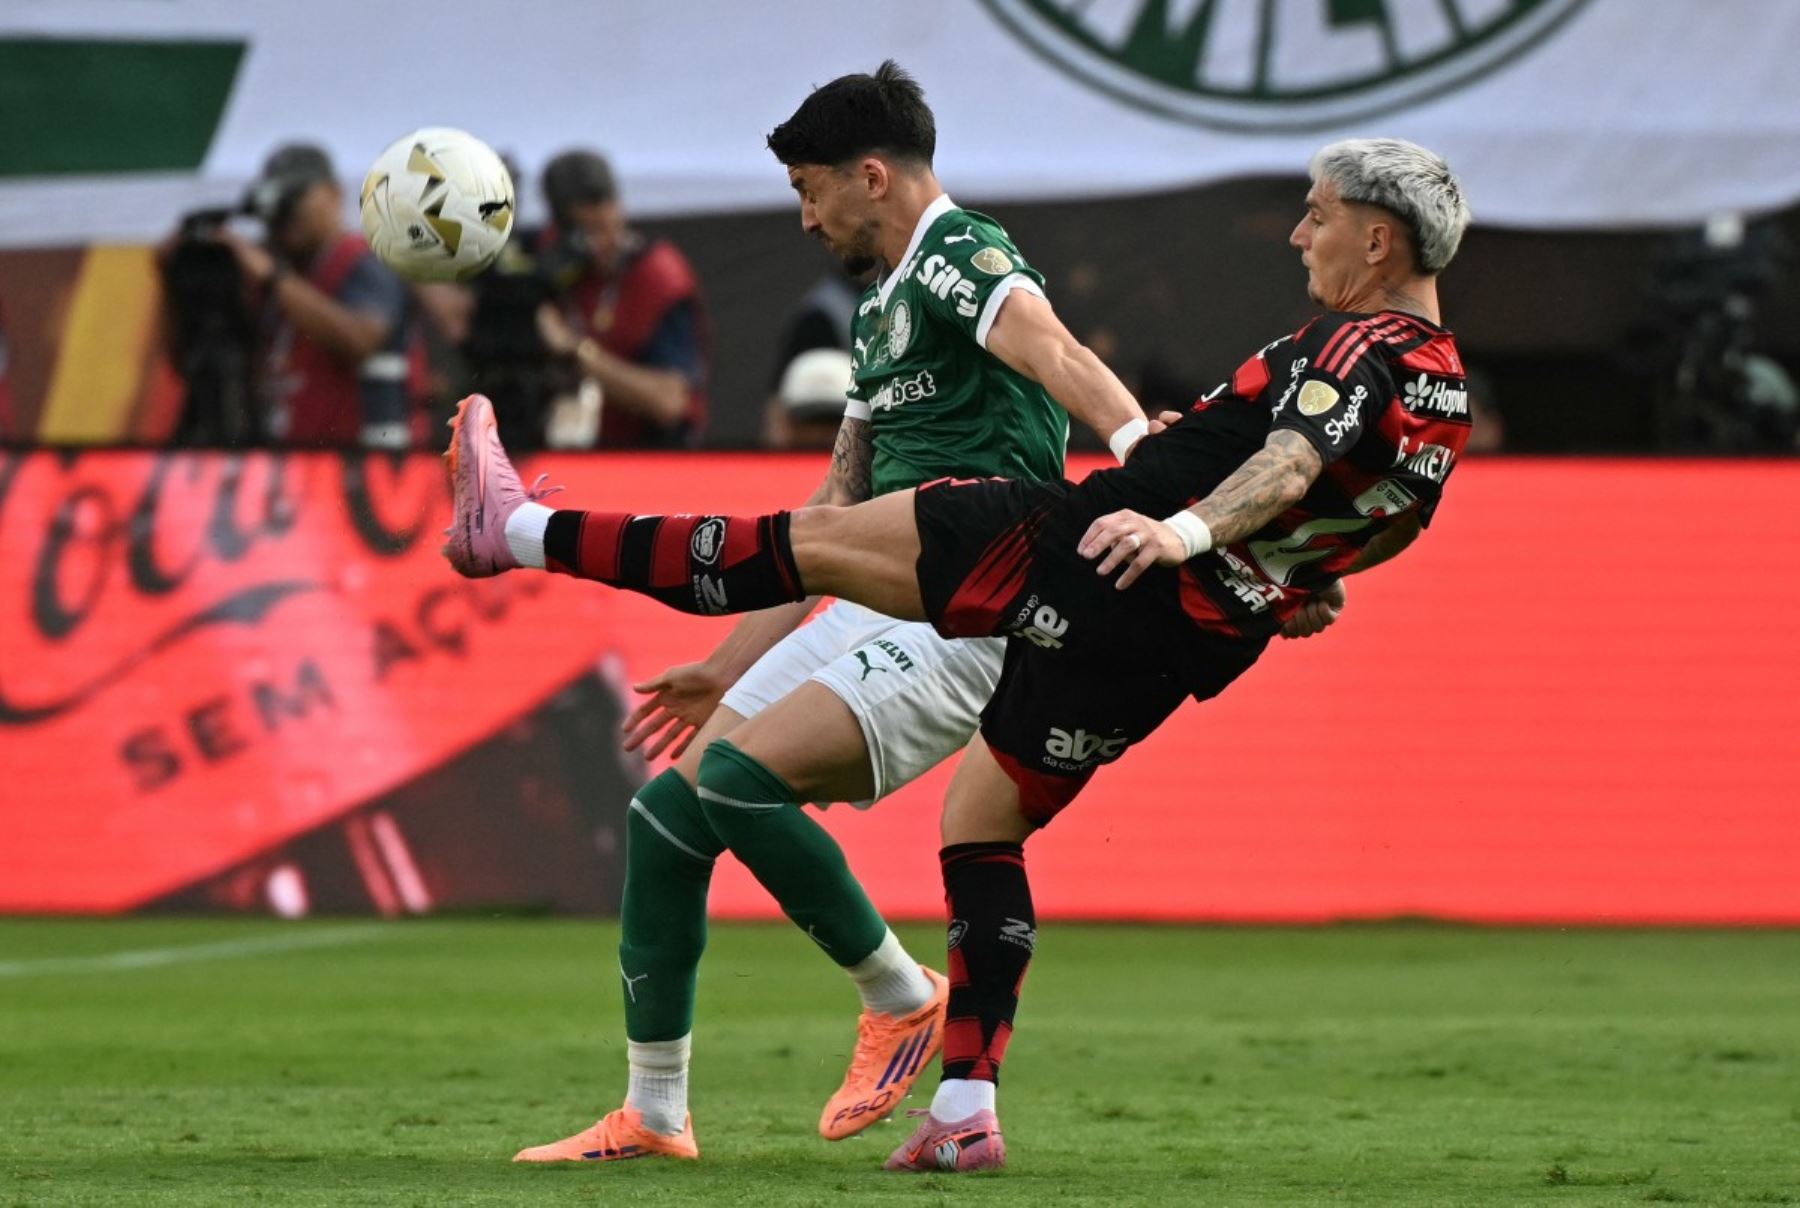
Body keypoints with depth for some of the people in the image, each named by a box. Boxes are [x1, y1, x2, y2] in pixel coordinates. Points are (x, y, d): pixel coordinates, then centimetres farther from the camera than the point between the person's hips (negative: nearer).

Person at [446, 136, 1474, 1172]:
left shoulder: (1366, 345, -12)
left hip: (1089, 549, -9)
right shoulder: (1448, 404, 14)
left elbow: (1290, 461, -30)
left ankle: (520, 531, 3)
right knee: (984, 824, 19)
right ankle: (966, 1113, 12)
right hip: (1181, 649, 9)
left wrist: (1185, 529, -43)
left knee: (816, 539, -1)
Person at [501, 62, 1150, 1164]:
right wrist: (729, 668, 32)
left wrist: (1137, 441, -49)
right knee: (668, 809, 2)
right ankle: (653, 1115, 10)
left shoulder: (957, 255, -6)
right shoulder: (885, 309, 24)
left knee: (738, 778, -26)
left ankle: (901, 996, -6)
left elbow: (1051, 349, -29)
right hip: (875, 609, 10)